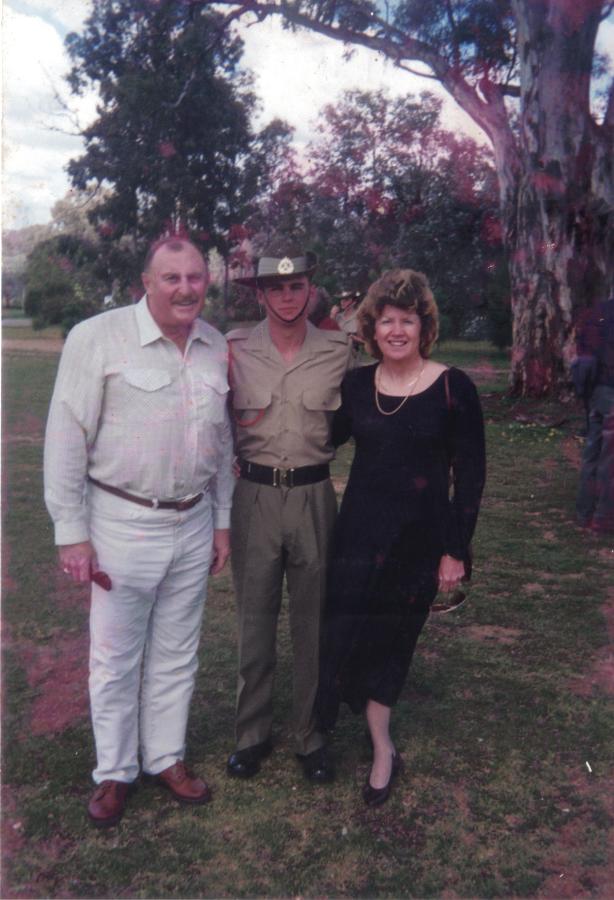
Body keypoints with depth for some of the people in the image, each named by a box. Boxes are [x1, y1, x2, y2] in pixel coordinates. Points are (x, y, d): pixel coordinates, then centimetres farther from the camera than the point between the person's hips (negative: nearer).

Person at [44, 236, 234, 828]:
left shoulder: (216, 348, 4)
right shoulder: (97, 339, -12)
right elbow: (66, 440, -11)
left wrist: (222, 521, 13)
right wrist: (72, 533, -11)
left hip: (194, 524, 5)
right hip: (123, 524, -4)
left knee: (176, 653, 17)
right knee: (114, 659, 9)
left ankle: (166, 758, 36)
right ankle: (114, 773, 31)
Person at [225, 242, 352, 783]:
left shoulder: (337, 351, -1)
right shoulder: (235, 350, -1)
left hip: (314, 496, 0)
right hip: (255, 495, 0)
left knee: (313, 622, 11)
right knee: (255, 621, 11)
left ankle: (311, 735, 28)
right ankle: (252, 732, 29)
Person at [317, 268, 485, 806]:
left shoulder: (453, 388, -9)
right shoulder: (356, 385, 1)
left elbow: (470, 475, -6)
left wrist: (456, 550, -7)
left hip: (420, 536, -2)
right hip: (361, 529, 3)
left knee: (395, 635, 10)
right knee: (354, 632, 4)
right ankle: (384, 751, 26)